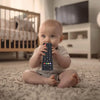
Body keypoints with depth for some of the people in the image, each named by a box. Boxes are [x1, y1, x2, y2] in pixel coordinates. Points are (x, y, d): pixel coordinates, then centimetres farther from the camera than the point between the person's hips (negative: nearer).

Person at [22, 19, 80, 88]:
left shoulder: (61, 50, -2)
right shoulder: (38, 50, 4)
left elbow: (66, 65, -13)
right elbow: (32, 66, -6)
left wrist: (57, 55, -26)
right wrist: (38, 54, -23)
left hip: (58, 74, -1)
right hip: (40, 74, 2)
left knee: (72, 72, -24)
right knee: (26, 74, -19)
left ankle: (61, 85, -51)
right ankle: (46, 81, -34)